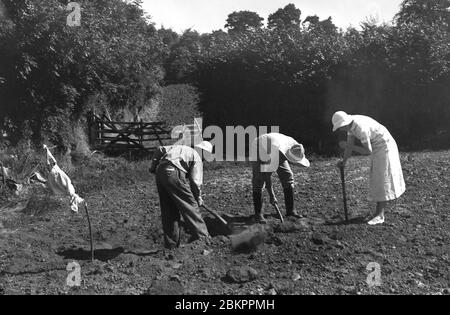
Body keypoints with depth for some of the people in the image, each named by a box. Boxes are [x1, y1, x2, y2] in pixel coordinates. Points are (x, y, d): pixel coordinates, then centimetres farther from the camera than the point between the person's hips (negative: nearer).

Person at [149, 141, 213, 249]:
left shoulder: (179, 147, 30)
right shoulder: (196, 157, 10)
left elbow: (160, 150, 19)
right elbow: (195, 181, 2)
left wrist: (154, 166, 21)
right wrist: (198, 197, 14)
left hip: (160, 172, 7)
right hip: (173, 173, -7)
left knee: (168, 209, 12)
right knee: (190, 205, 1)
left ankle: (171, 243, 17)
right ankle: (202, 236, 3)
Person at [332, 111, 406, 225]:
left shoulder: (361, 128, -31)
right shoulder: (350, 124, -3)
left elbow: (368, 151, -26)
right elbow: (349, 144, 1)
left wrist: (351, 147, -17)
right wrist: (344, 161, -8)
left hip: (385, 146, -10)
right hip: (378, 147, 10)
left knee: (382, 179, -10)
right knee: (377, 178, 11)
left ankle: (380, 215, -9)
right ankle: (379, 211, 18)